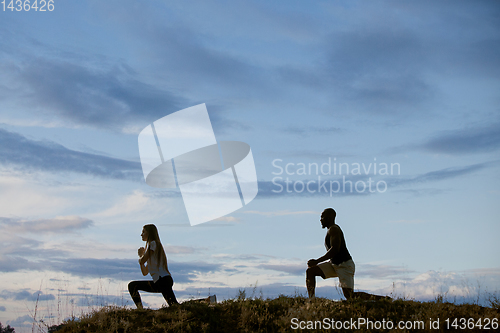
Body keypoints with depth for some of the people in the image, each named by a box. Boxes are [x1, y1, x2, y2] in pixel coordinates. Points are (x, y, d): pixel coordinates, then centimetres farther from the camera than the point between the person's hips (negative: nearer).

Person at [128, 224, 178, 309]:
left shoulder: (153, 243, -3)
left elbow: (142, 261, -11)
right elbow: (145, 273, 21)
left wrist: (141, 257, 12)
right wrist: (141, 255, 13)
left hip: (164, 280, -10)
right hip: (157, 283, 10)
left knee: (174, 306, -20)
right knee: (132, 286, 15)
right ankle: (140, 310, 9)